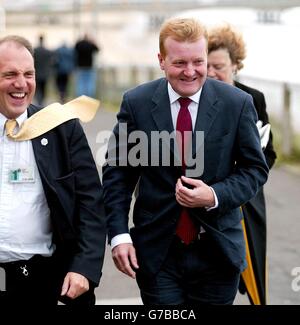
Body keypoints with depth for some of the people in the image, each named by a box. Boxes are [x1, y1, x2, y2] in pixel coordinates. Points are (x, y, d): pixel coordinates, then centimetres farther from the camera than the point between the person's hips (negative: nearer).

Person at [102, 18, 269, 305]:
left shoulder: (237, 103, -4)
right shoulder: (136, 103, -3)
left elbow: (255, 169, 2)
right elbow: (117, 172, 1)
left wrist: (215, 196, -16)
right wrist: (119, 235, -7)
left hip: (217, 252, 1)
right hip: (157, 254, -1)